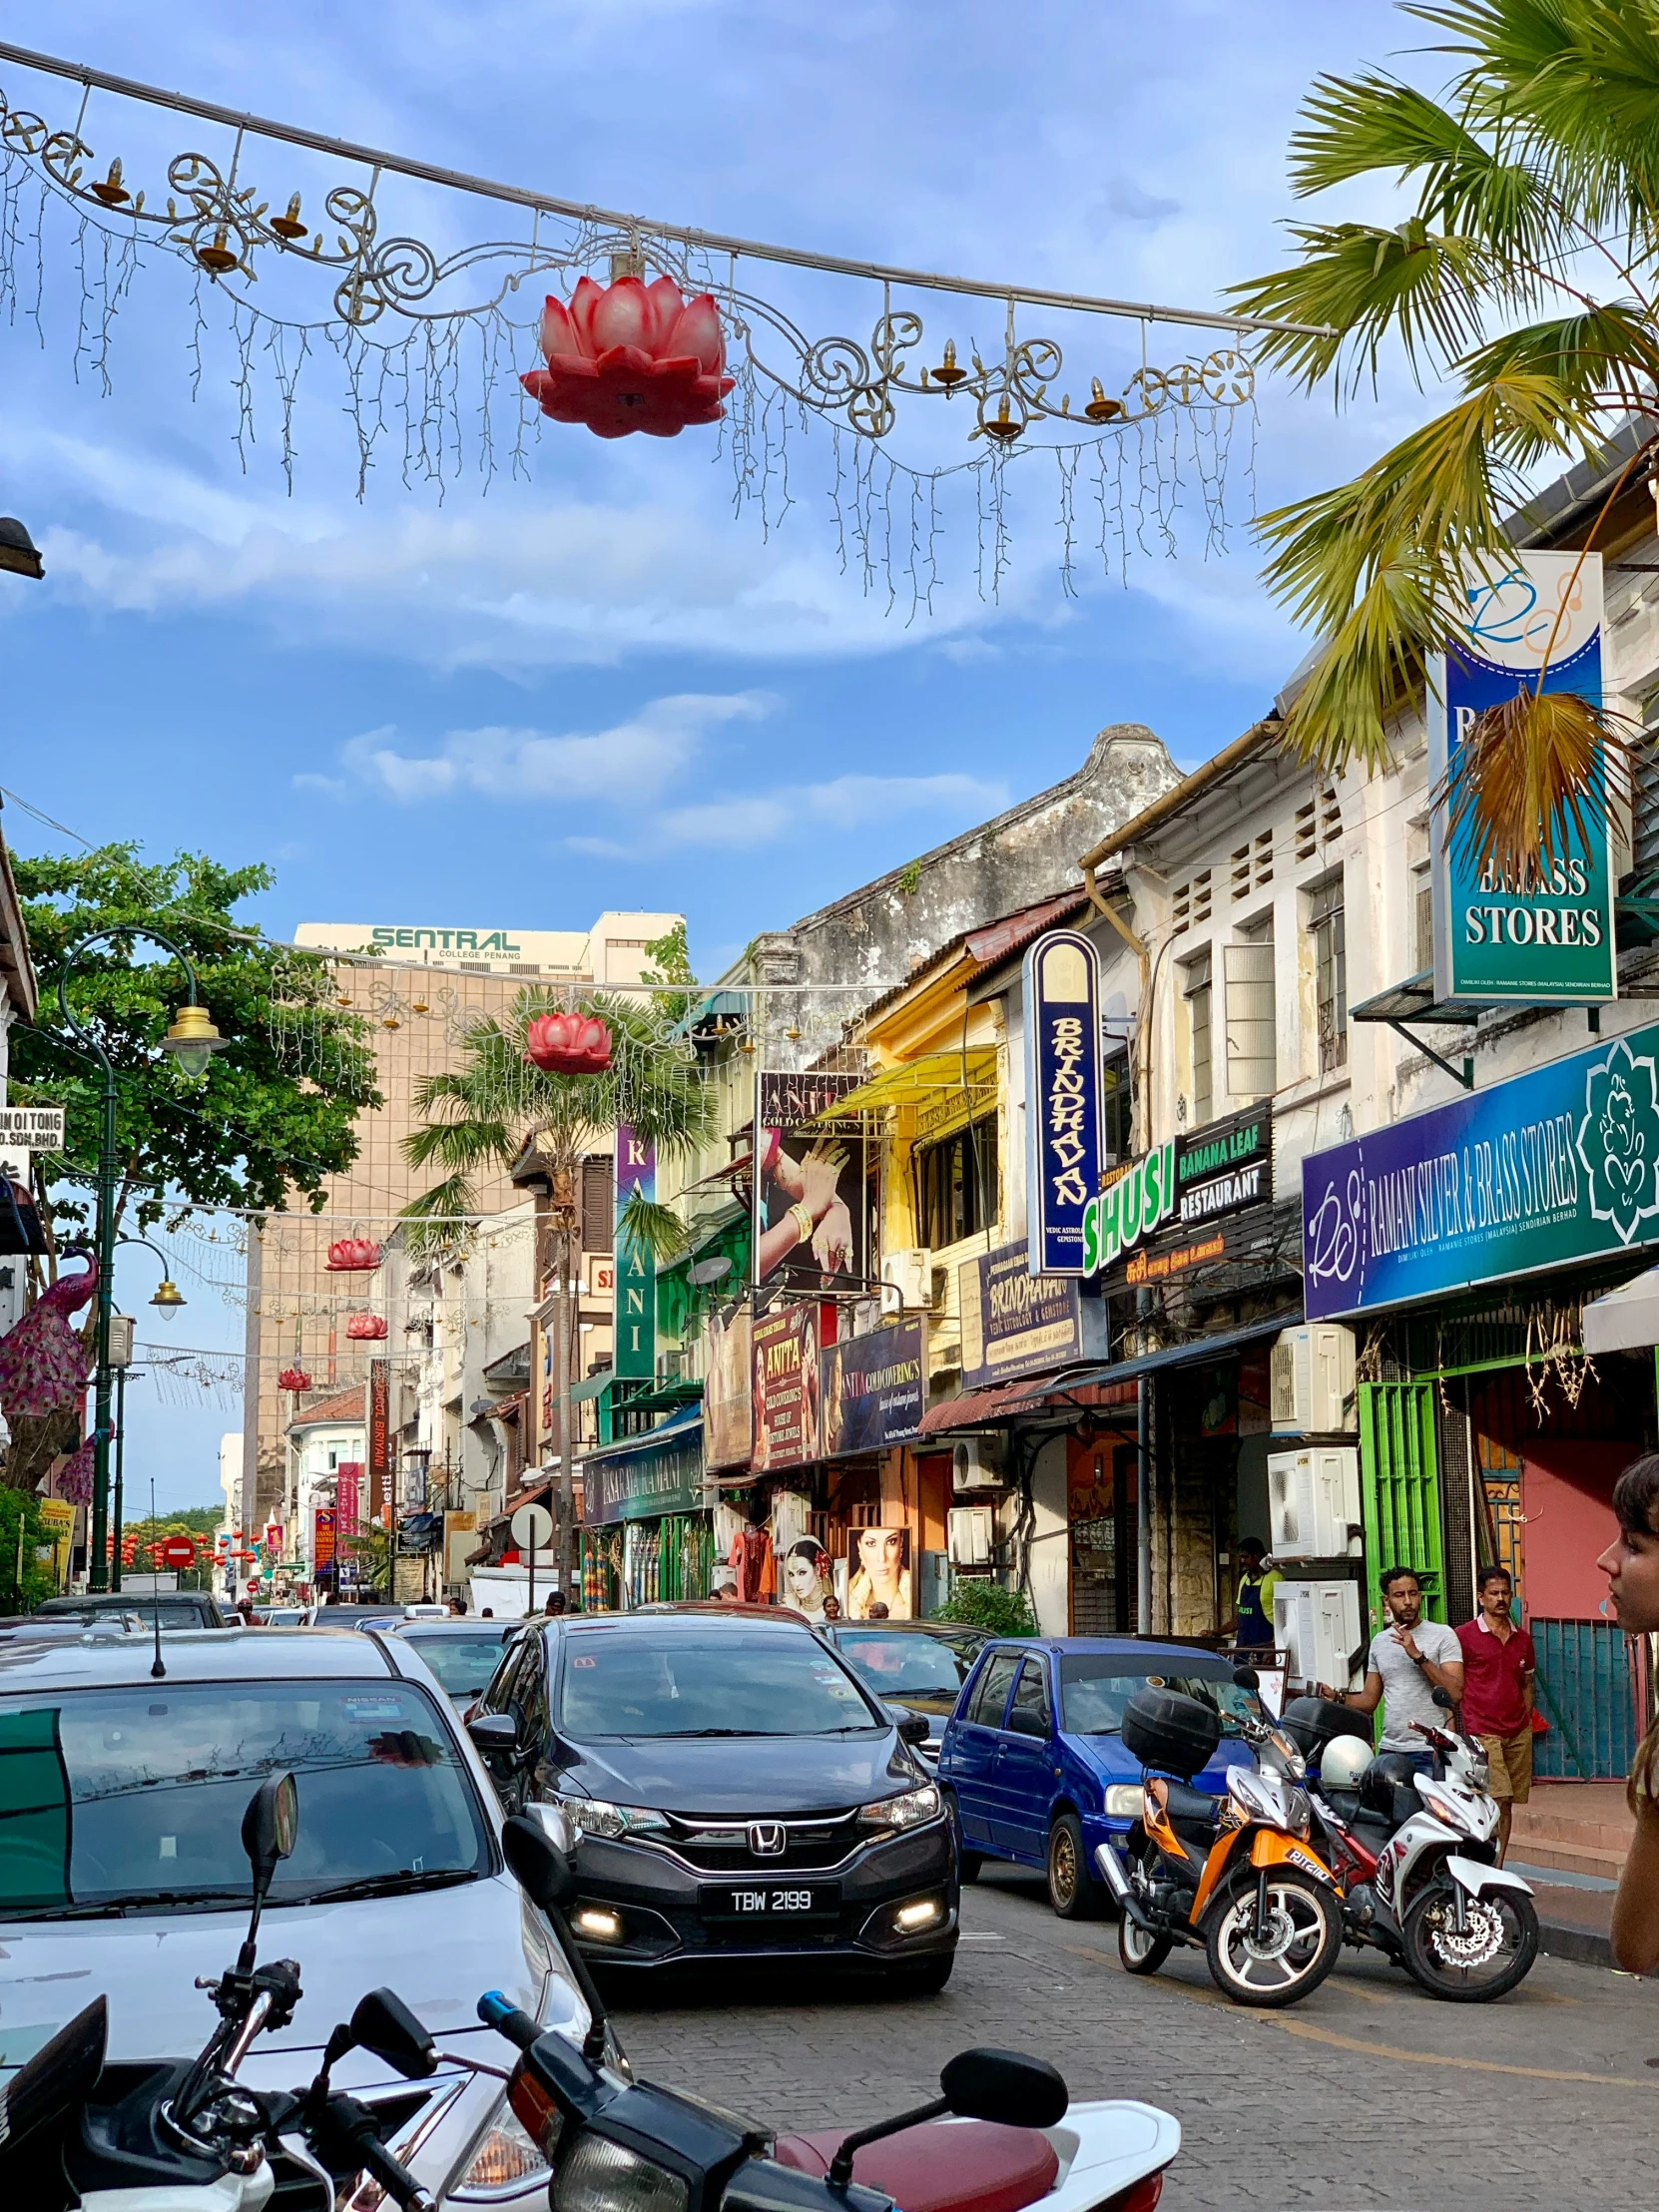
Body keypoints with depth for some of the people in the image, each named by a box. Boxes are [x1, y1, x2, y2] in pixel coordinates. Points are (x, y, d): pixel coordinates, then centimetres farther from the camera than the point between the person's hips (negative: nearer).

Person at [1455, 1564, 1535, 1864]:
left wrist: (1527, 1724, 13)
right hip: (1483, 1733, -5)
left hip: (1518, 1733, 5)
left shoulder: (1522, 1639, 14)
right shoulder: (1465, 1636, -2)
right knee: (1498, 1799, -17)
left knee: (1507, 1804, 6)